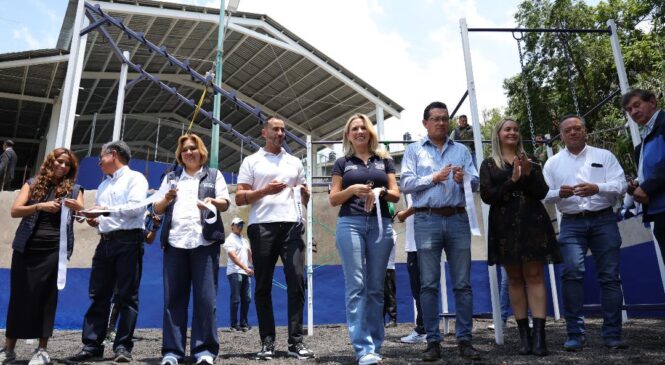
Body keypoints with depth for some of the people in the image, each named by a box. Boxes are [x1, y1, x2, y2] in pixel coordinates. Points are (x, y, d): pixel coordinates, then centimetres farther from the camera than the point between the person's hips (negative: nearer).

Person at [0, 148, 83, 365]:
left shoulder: (74, 189, 9)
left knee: (46, 296, -1)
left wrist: (78, 208, -28)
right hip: (27, 247, 1)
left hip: (55, 249, -1)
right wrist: (40, 206, -18)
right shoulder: (32, 184, 10)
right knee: (19, 295, 5)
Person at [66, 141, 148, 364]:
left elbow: (137, 207, -14)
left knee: (127, 295, -4)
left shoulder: (135, 178, 1)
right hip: (106, 241, 7)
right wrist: (95, 220, 3)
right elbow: (101, 213, 25)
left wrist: (107, 210, -16)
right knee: (98, 295, 4)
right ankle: (91, 346, 9)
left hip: (128, 240, -7)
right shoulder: (103, 185, 25)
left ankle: (123, 346, 1)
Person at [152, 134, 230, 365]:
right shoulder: (170, 178, 23)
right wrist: (166, 199, -4)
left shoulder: (214, 175, 17)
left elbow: (225, 203, 8)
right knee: (174, 298, 0)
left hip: (205, 241, -2)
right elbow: (157, 209, 18)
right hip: (175, 242, 2)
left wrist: (212, 202, -14)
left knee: (205, 297, -6)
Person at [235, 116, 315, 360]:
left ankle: (296, 341, -1)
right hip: (262, 227, -2)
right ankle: (267, 342, 11)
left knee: (297, 281, -7)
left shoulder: (295, 162, 21)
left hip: (292, 226, 2)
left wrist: (305, 193, 0)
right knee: (263, 285, 3)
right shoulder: (251, 161, 11)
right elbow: (239, 199, 4)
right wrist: (265, 190, -11)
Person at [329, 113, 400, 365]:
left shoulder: (385, 160, 15)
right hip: (350, 224, -1)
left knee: (376, 287, 4)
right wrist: (352, 189, -10)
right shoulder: (342, 163, 12)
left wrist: (381, 191, -11)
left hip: (381, 225, 2)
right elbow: (333, 199, 8)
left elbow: (396, 195, 10)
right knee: (356, 286, -8)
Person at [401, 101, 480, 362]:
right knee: (429, 284, 1)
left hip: (458, 219, 2)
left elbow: (475, 181, 6)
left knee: (462, 283, 3)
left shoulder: (461, 150, 15)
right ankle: (433, 341, 9)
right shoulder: (414, 150, 9)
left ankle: (464, 339, 12)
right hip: (427, 220, -2)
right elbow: (405, 184, -2)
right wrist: (434, 177, -9)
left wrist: (463, 179, -14)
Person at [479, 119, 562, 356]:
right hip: (505, 225, 0)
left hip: (532, 223, 1)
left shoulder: (531, 163, 15)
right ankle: (524, 334, 7)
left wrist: (528, 174, -12)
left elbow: (542, 192, 4)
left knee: (534, 276, -5)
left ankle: (539, 334, -8)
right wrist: (512, 180, -10)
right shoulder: (489, 164, 10)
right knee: (515, 278, 2)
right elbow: (487, 195, -2)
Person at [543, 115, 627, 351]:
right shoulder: (553, 163, 11)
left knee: (609, 275, 1)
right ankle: (575, 333, -6)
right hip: (571, 223, 0)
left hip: (603, 220, 1)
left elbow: (620, 185, -2)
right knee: (572, 272, -14)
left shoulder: (604, 156, 9)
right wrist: (558, 194, -19)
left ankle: (612, 334, 10)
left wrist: (597, 188, -21)